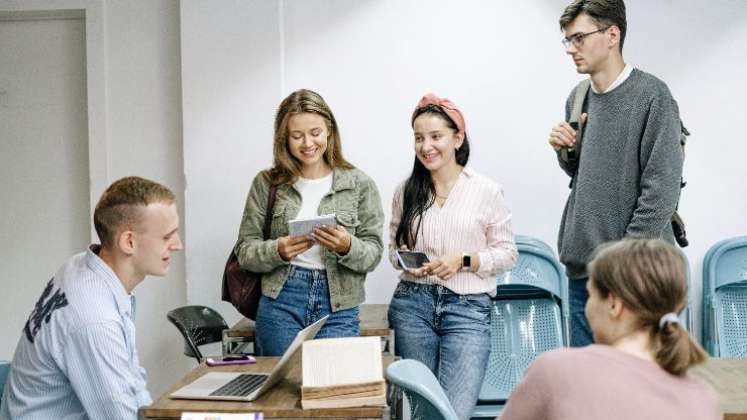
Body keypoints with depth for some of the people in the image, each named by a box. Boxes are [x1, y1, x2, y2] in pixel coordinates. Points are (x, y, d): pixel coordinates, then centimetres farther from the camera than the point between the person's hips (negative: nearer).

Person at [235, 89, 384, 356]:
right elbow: (245, 251, 4)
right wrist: (278, 251, -16)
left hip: (338, 308, 0)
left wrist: (347, 246, -19)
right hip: (280, 303, 1)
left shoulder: (359, 184, 2)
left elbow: (373, 254, 2)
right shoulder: (267, 183, 4)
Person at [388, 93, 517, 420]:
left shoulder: (487, 191, -2)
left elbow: (507, 253, 2)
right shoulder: (406, 191, 6)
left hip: (468, 308, -3)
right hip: (413, 303, 3)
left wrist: (463, 261, -13)